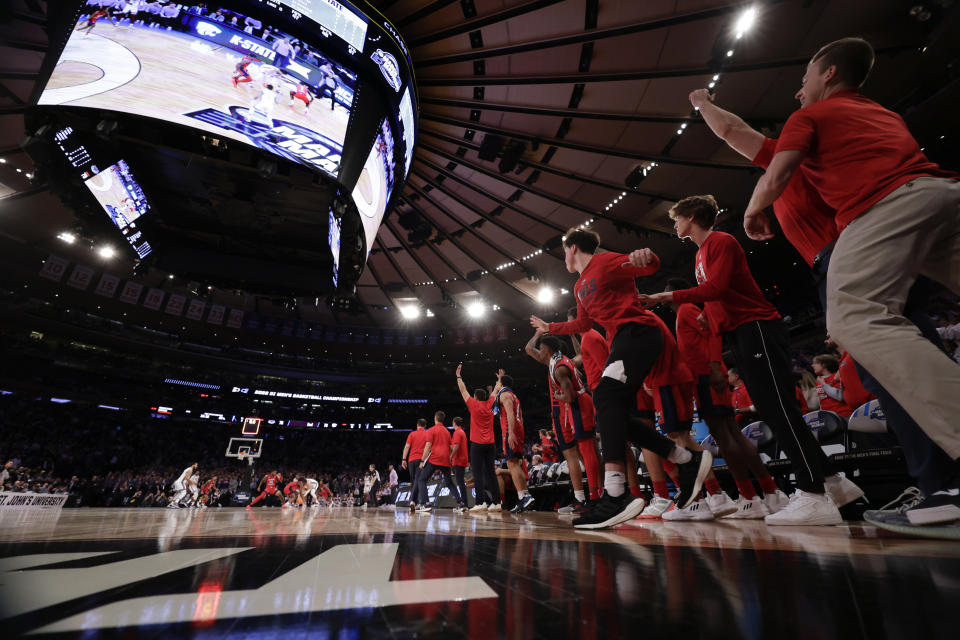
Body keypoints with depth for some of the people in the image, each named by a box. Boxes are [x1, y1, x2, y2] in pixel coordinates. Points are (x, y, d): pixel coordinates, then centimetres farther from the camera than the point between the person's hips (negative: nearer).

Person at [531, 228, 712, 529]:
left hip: (638, 332, -9)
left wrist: (646, 256, -34)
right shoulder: (580, 287, 25)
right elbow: (583, 324, 36)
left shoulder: (605, 261, 1)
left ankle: (615, 494, -38)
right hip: (621, 342, 9)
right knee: (615, 417, 0)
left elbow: (652, 267, -10)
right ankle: (689, 461, 11)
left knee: (606, 394, -30)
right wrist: (549, 327, 45)